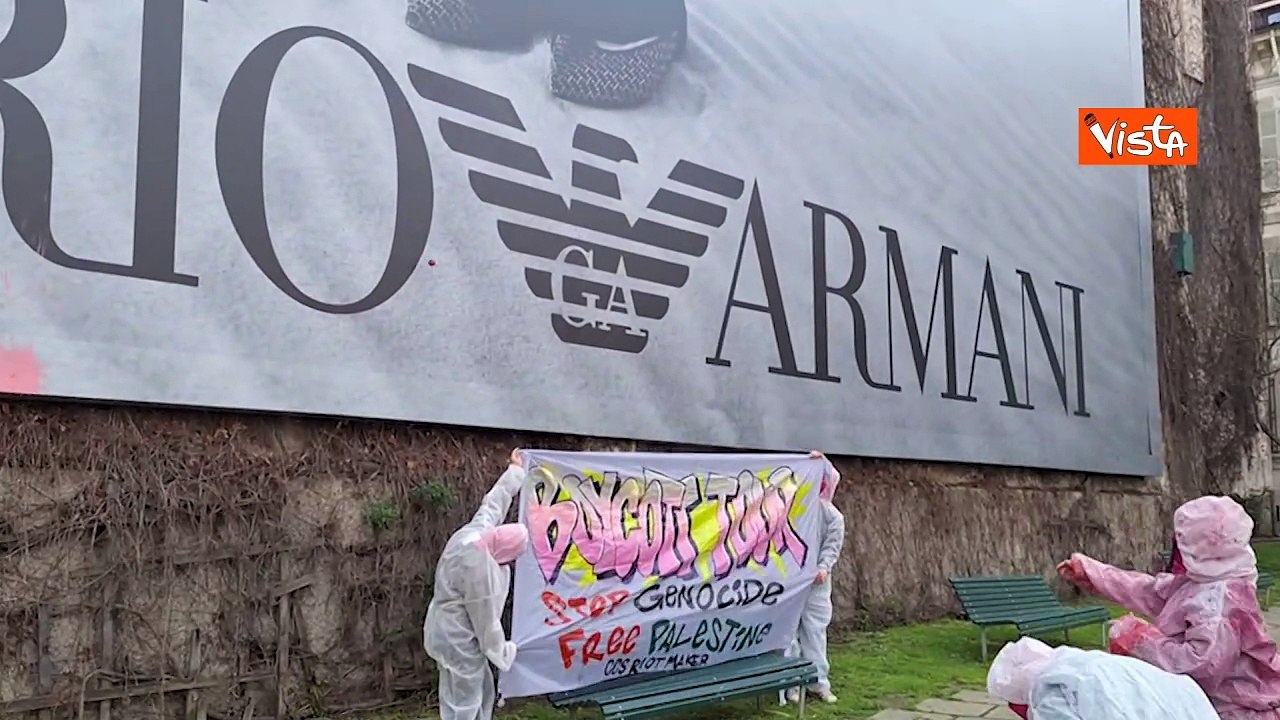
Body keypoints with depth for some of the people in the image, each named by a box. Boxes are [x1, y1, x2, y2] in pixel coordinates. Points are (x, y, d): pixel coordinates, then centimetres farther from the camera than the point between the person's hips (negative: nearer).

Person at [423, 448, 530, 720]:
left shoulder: (478, 529, -8)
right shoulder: (478, 568, -32)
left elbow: (495, 499, 12)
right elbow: (486, 620, -22)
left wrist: (516, 470, 26)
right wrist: (503, 653, -7)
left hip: (455, 633, 10)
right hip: (458, 639, -10)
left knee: (483, 693, 20)